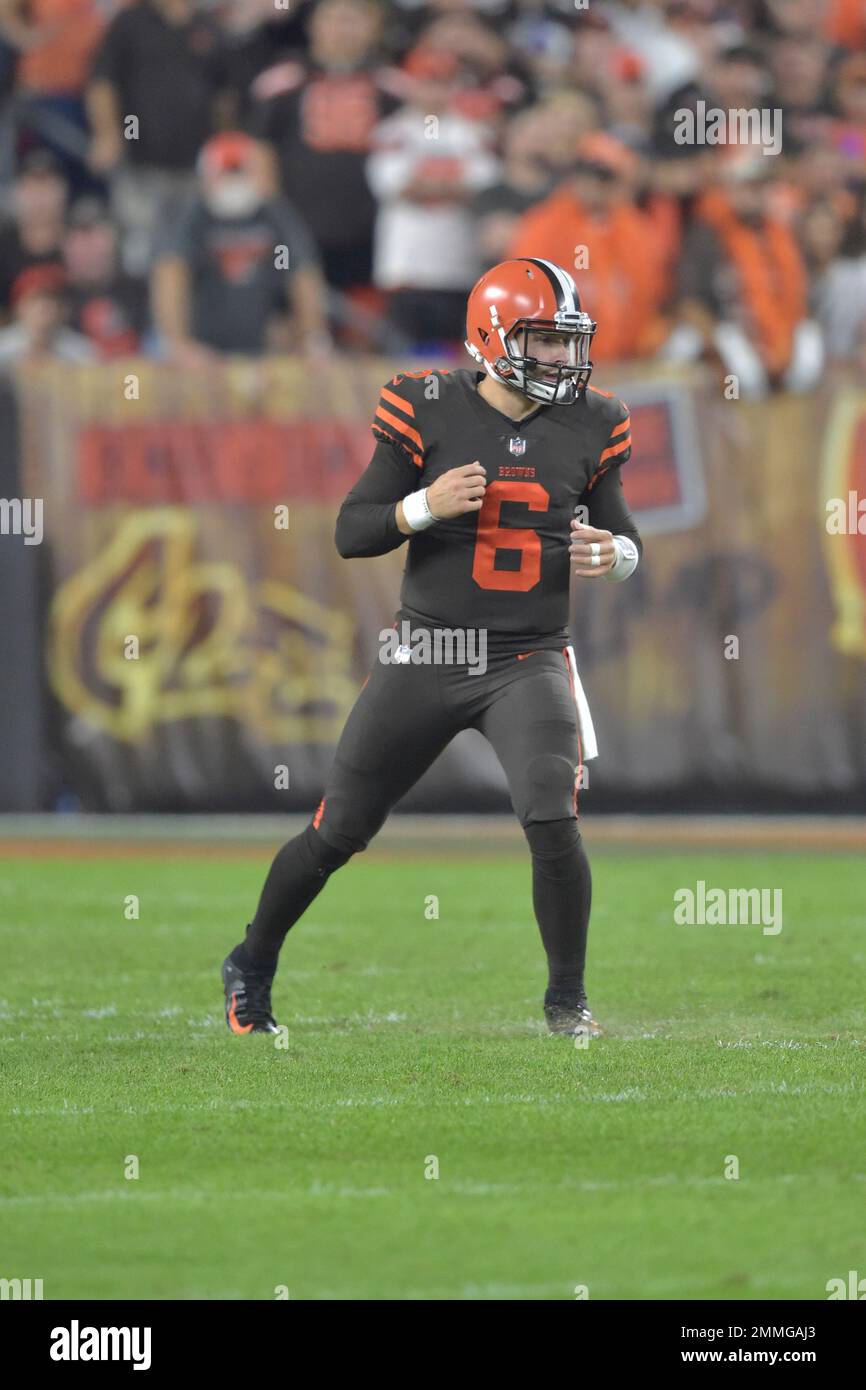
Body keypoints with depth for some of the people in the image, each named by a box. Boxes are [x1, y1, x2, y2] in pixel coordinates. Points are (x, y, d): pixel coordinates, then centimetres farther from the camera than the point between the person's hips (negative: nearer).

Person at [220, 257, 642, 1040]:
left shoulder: (589, 427, 1)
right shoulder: (429, 413, -8)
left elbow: (626, 537, 12)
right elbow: (351, 534, -5)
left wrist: (613, 554, -12)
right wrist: (426, 505, -23)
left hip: (530, 661, 1)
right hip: (427, 657, -1)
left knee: (553, 823, -19)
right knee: (339, 831, 5)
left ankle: (567, 997, 0)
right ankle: (252, 966, 28)